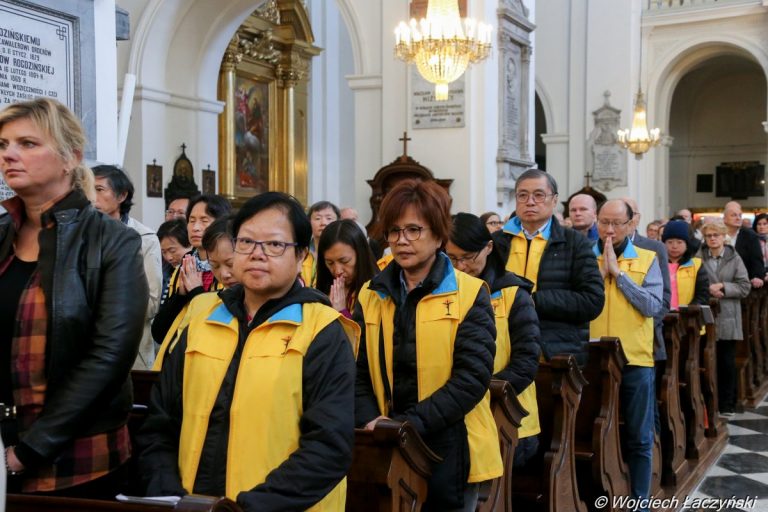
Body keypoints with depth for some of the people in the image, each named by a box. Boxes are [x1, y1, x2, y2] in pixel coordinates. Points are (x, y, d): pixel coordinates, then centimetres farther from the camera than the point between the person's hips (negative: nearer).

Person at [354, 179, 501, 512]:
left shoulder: (470, 293, -5)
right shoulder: (370, 296, 7)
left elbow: (473, 375, -14)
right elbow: (357, 371, 4)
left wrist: (410, 423, -21)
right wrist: (370, 420, -14)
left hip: (449, 448, -3)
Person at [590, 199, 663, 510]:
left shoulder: (647, 259, 2)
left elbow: (653, 306, -10)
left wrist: (617, 272, -12)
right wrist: (600, 271, -14)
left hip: (636, 360, 0)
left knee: (639, 438, 8)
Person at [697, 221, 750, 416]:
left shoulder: (734, 258, 3)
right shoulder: (697, 258, 0)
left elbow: (745, 287, -1)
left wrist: (723, 287, -12)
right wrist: (707, 290, -15)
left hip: (727, 319, 1)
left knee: (727, 363, 5)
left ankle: (727, 405, 16)